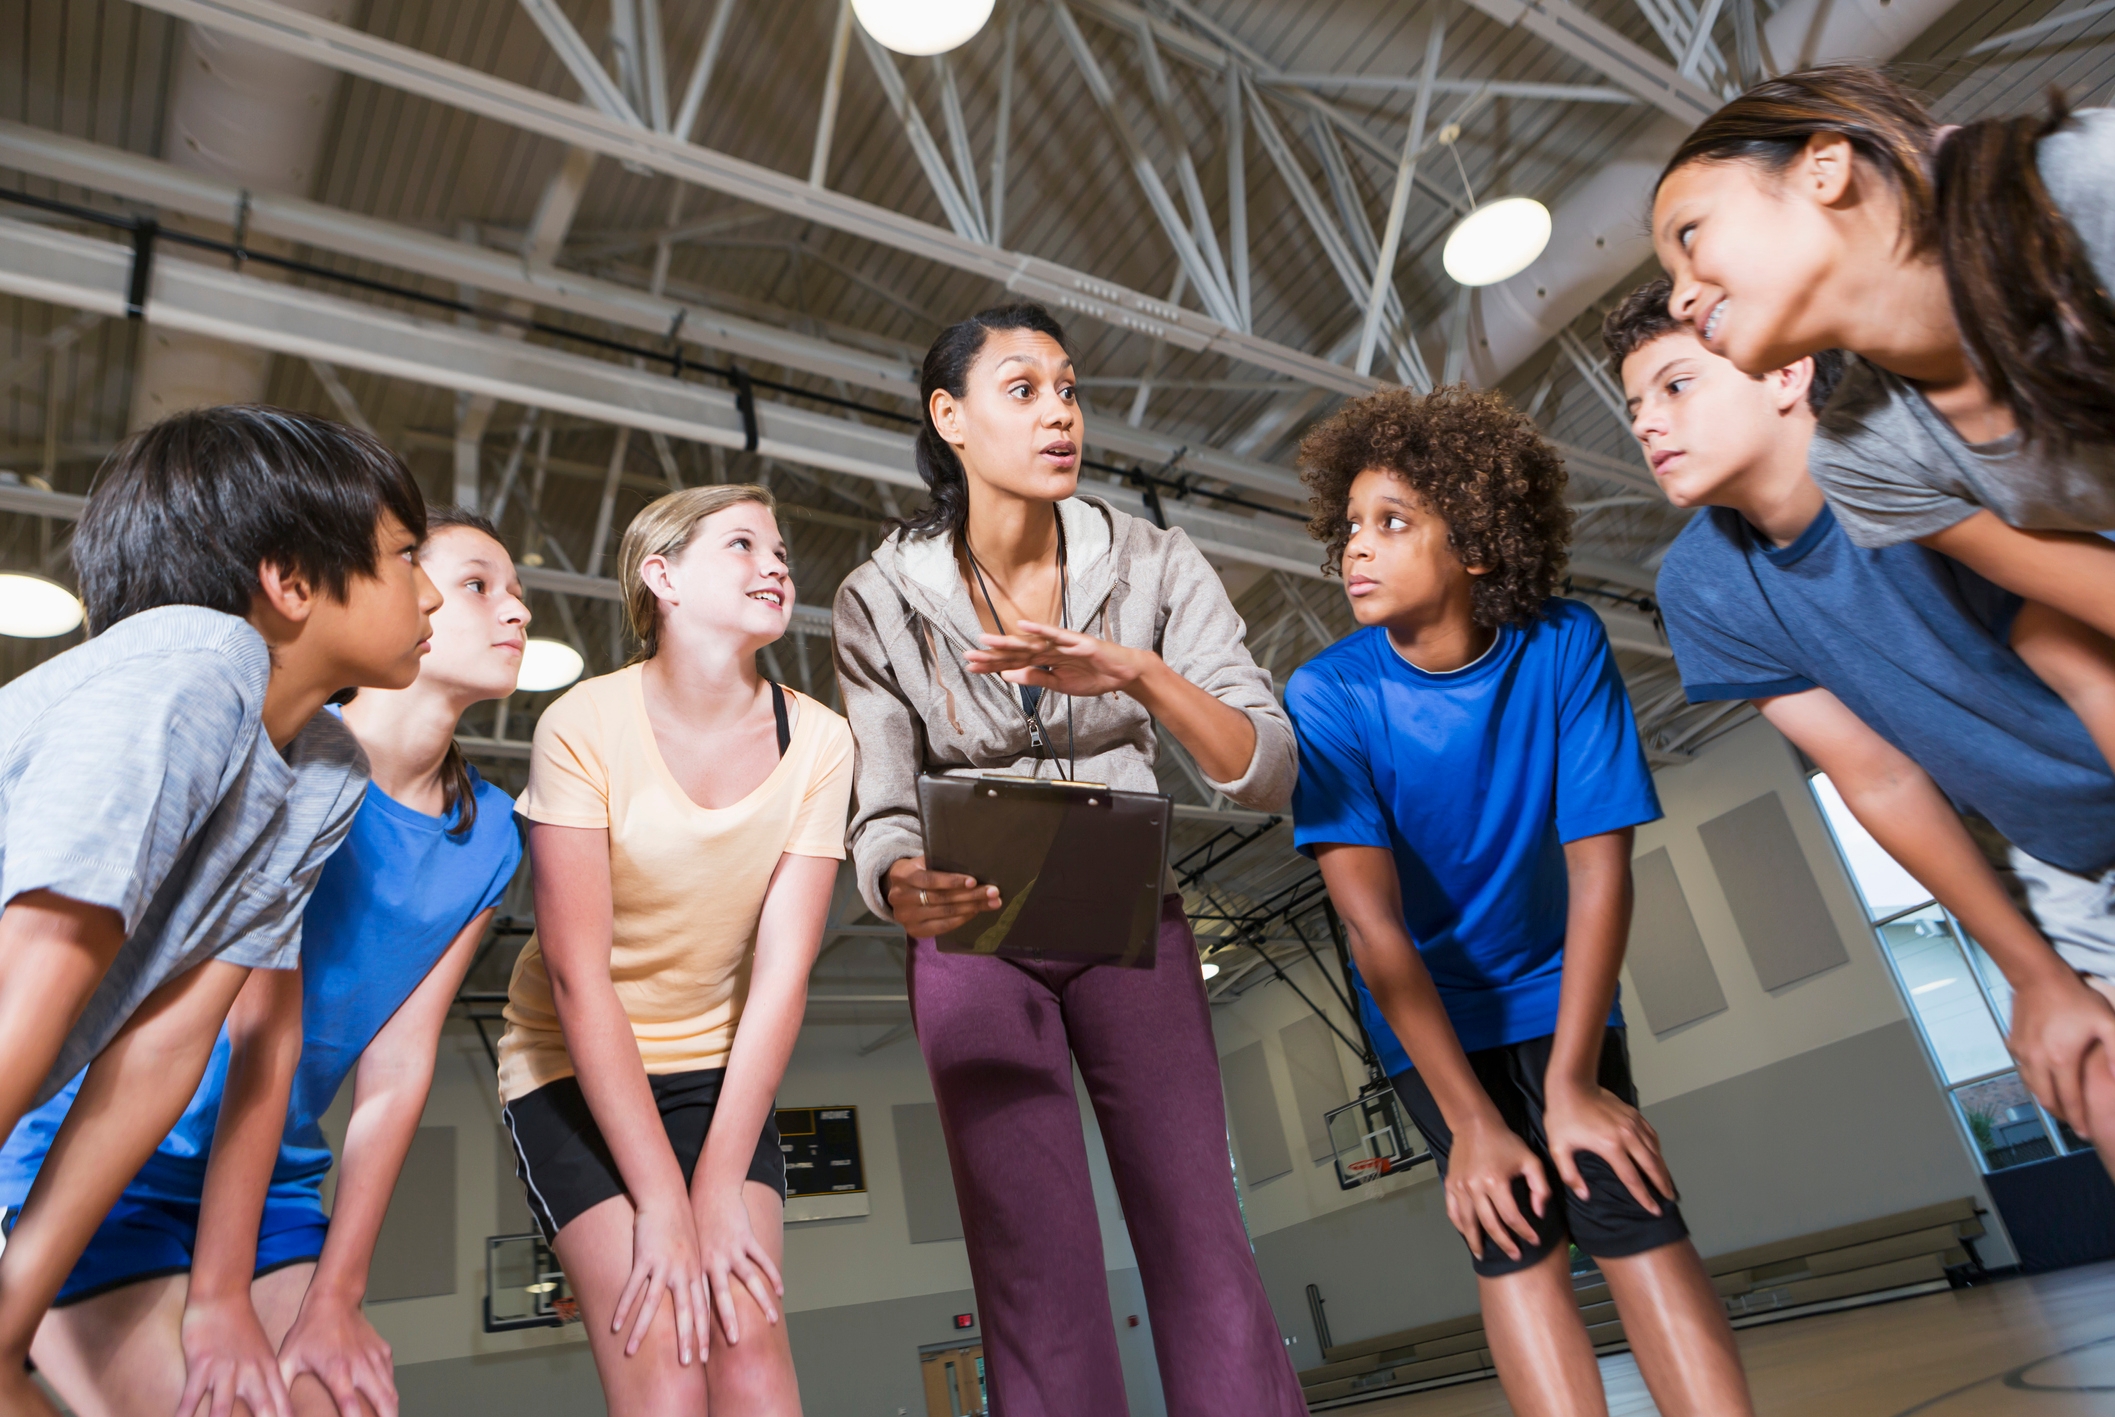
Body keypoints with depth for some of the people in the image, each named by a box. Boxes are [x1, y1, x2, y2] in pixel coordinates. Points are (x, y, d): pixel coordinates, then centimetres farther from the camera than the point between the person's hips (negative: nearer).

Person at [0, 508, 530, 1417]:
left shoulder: (484, 836, 1)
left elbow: (394, 1077, -3)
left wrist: (334, 1297, -7)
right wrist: (216, 1302, -19)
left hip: (271, 1187, 5)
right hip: (101, 1164, -5)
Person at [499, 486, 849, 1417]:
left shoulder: (817, 741, -9)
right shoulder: (585, 726, -17)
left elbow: (780, 975, -12)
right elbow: (579, 980, -18)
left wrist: (720, 1191, -15)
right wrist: (660, 1203, -19)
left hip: (719, 1070, 2)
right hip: (577, 1070, -2)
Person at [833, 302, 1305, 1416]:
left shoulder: (1154, 565, -7)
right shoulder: (883, 599, -7)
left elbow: (1268, 776, -14)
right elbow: (878, 812, -9)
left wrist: (1139, 672, -32)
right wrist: (903, 885, -34)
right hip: (975, 940, 0)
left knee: (1201, 1247, -7)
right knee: (1035, 1275, -3)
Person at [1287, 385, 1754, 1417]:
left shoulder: (1564, 644, -17)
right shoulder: (1327, 696, -22)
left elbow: (1600, 865, -17)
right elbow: (1372, 918, -23)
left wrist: (1572, 1081, -18)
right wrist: (1470, 1120, -24)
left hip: (1556, 991, 1)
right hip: (1426, 1014, -1)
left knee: (1636, 1221, -10)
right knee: (1513, 1240, -9)